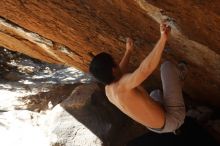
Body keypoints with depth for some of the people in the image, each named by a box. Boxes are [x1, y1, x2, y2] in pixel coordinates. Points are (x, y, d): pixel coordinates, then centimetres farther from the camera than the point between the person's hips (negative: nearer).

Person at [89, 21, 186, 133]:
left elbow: (121, 71, 21)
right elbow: (146, 68, -50)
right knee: (167, 65, -2)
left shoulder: (108, 90, -2)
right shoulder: (122, 85, -30)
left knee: (155, 93, 42)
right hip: (172, 118, -8)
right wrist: (162, 39, -50)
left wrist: (128, 52, 30)